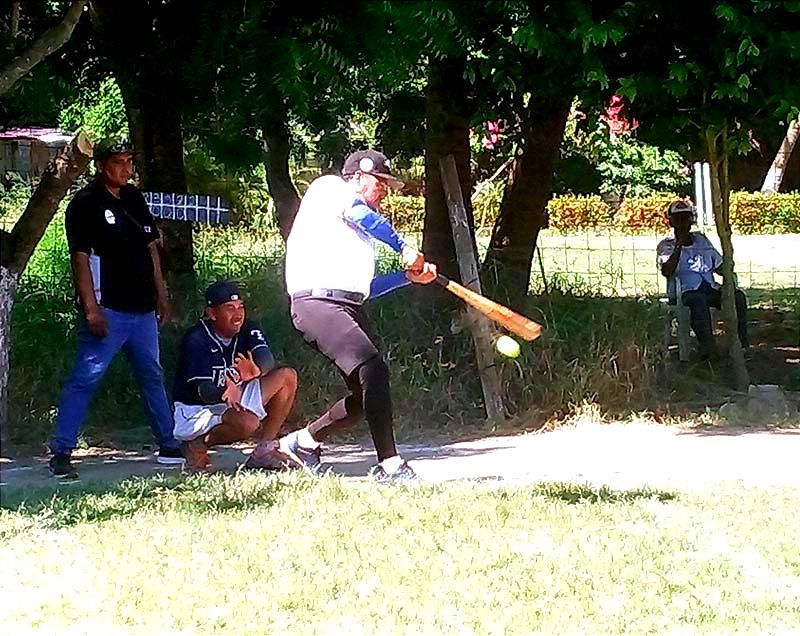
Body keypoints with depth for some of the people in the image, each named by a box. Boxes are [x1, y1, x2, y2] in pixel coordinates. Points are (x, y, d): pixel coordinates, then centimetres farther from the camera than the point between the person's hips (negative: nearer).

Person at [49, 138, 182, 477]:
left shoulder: (134, 199, 13)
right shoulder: (85, 204, -8)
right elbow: (80, 258, -13)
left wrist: (161, 294, 15)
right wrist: (91, 309, -18)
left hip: (142, 310, 8)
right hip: (107, 310, -8)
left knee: (153, 377, 16)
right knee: (84, 379, -10)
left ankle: (169, 446, 26)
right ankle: (61, 452, -10)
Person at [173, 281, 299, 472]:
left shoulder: (247, 330, -2)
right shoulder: (196, 340, -20)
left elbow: (266, 358, -22)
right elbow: (204, 391, -26)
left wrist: (257, 370, -47)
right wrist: (225, 392, -50)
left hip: (234, 401, 8)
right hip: (197, 411, -7)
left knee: (287, 377, -4)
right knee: (247, 422, -37)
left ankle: (265, 450, -2)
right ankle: (198, 443, -7)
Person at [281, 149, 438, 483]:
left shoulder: (361, 230, 30)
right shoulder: (329, 187, 6)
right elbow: (356, 211, -16)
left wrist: (409, 276, 17)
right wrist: (402, 247, -12)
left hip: (350, 306, 10)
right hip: (317, 302, -10)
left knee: (368, 392, 6)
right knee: (373, 367, -25)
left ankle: (303, 441, 26)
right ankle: (389, 464, -29)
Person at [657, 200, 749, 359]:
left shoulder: (702, 239, 22)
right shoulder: (666, 246, 8)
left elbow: (719, 267, 25)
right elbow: (667, 272, -12)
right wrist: (679, 245, -12)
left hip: (710, 288, 5)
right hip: (685, 291, -5)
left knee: (738, 296, -24)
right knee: (698, 300, -40)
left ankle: (741, 344, -24)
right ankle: (706, 346, -45)